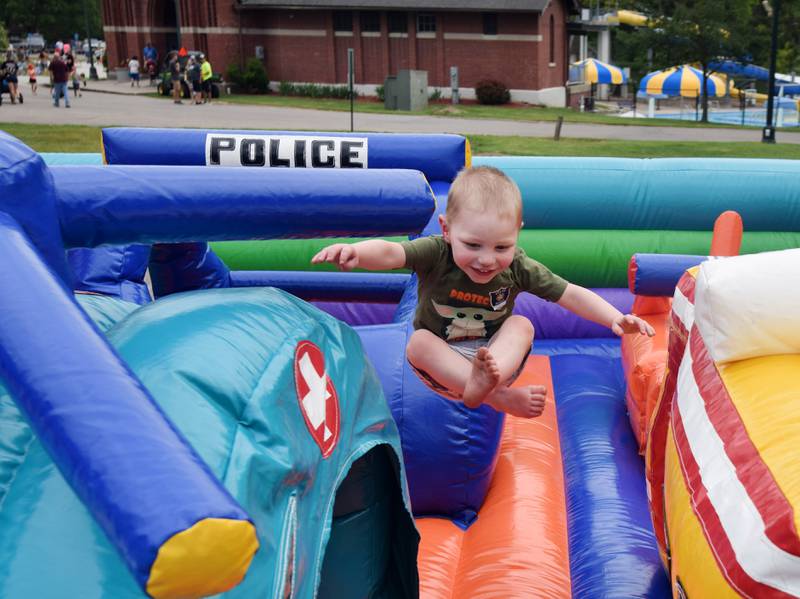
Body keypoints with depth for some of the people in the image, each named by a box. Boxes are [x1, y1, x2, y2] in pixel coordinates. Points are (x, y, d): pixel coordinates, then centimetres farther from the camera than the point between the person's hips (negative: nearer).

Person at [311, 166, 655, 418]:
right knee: (418, 342, -30)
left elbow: (571, 295, -11)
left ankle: (485, 378, -50)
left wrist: (616, 319, -22)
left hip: (497, 354, 1)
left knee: (521, 325, -23)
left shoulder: (518, 267, -15)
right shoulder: (435, 254, -22)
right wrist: (355, 251, -61)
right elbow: (389, 253, -39)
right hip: (441, 360, -1)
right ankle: (497, 397, -40)